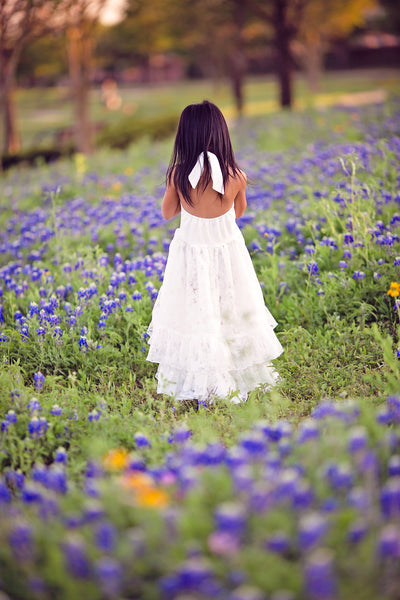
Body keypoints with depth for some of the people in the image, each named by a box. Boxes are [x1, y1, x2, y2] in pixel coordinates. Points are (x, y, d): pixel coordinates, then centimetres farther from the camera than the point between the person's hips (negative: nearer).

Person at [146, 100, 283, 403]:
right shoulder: (236, 176, -15)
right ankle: (238, 380, 30)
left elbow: (167, 213, 1)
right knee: (231, 315, 17)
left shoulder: (179, 174, -16)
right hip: (228, 250, 1)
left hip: (190, 251, 0)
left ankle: (195, 385, 18)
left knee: (194, 317, 12)